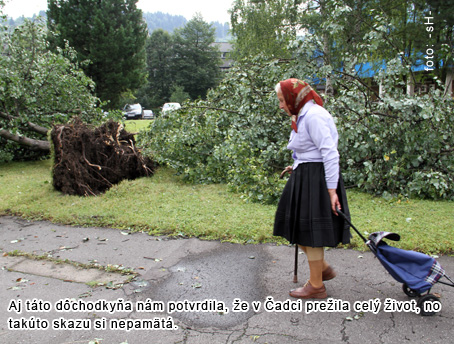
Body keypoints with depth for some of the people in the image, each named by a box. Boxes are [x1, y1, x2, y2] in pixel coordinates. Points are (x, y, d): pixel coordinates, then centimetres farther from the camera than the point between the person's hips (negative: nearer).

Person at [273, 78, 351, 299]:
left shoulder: (313, 115, -17)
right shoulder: (302, 116, 14)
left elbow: (330, 154, -22)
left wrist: (331, 190, -23)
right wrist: (296, 167, 10)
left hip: (316, 180, -10)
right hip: (303, 177, 10)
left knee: (310, 230, 0)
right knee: (297, 226, 16)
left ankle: (316, 287, 16)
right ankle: (323, 268, 31)